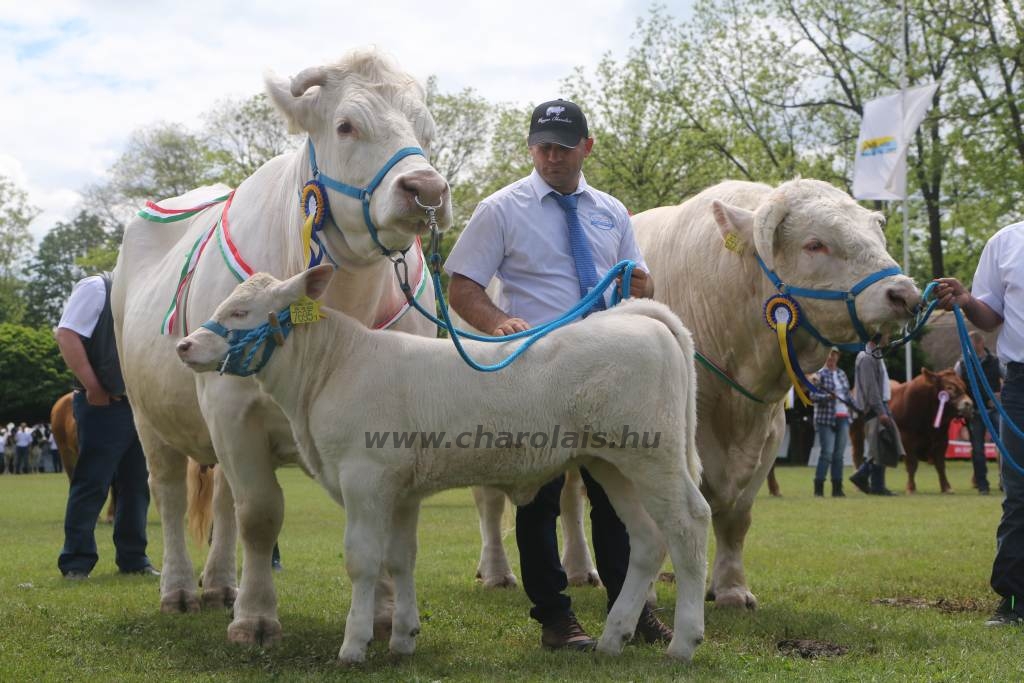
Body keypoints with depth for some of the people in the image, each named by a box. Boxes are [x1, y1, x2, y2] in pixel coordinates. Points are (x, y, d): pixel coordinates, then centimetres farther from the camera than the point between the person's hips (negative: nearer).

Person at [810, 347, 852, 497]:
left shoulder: (842, 374, 15)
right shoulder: (820, 374, -2)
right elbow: (813, 396, -8)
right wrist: (827, 396, -23)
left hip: (843, 418, 6)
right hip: (826, 418, -6)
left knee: (839, 454, 5)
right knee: (827, 453, -10)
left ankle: (837, 488, 8)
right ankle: (818, 487, -5)